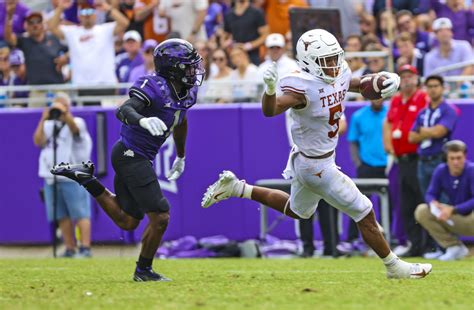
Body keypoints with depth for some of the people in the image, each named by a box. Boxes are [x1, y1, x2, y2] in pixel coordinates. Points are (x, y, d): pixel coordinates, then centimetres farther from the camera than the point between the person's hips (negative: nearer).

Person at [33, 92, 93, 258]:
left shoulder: (77, 122, 3)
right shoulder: (48, 125, 15)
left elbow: (75, 128, -21)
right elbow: (38, 141, 1)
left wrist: (65, 114, -35)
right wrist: (43, 120, -6)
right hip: (52, 177, 5)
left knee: (80, 214, -8)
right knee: (62, 216, 6)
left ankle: (85, 248, -11)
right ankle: (70, 248, 11)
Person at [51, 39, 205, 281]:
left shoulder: (187, 92, 7)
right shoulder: (154, 86, -20)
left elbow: (180, 122, 27)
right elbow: (123, 110, -33)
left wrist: (180, 157, 38)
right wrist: (143, 120, -54)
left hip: (140, 159, 9)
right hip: (130, 156, -9)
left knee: (127, 222, 14)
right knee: (160, 218, -9)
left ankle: (85, 178, 18)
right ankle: (143, 270, 9)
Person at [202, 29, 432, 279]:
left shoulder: (339, 75, -3)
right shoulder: (303, 87, -28)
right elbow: (270, 110, -41)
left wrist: (387, 81, -6)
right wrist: (270, 89, -62)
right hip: (316, 167, -9)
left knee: (296, 211, 32)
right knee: (365, 214, 2)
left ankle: (235, 188, 29)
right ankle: (395, 267, 18)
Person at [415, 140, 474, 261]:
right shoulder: (441, 170, -4)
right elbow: (430, 194, 1)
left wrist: (453, 210, -32)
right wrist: (433, 203, -24)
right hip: (452, 220, 6)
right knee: (421, 211, -12)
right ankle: (454, 247, -7)